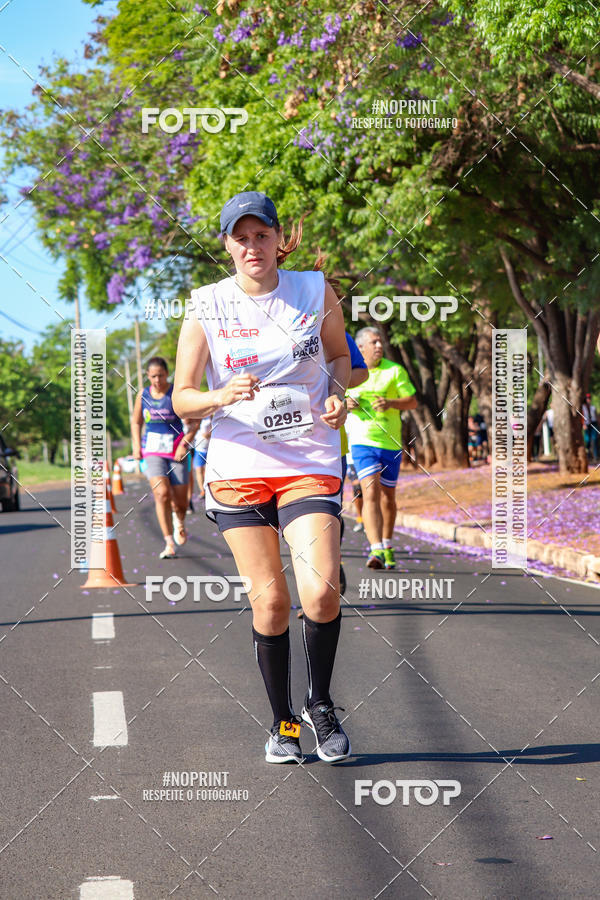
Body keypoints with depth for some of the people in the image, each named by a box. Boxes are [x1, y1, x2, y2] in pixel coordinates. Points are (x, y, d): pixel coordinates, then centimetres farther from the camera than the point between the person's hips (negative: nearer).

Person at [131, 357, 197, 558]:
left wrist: (184, 444, -13)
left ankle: (179, 520, 41)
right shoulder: (143, 396, 6)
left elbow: (194, 422, -2)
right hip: (152, 451, 1)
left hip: (176, 451, -1)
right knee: (162, 493, -21)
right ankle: (169, 544, -17)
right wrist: (136, 445, 9)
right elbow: (136, 422, 21)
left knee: (180, 502, 2)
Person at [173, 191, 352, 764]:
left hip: (311, 465, 0)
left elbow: (339, 355, 18)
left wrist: (336, 395, -3)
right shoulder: (206, 309, -1)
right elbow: (181, 399, 0)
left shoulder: (315, 291, 2)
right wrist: (222, 397, -21)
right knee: (268, 600, -1)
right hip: (239, 466, 0)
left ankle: (320, 705, 11)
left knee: (321, 592, -15)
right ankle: (282, 721, 19)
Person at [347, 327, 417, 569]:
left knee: (388, 496, 12)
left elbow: (413, 402, 2)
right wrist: (346, 405, -8)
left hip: (391, 442, 1)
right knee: (370, 493, -17)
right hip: (363, 441, -1)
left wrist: (391, 403, -17)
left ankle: (387, 546, 33)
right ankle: (376, 550, -27)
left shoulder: (395, 370, 2)